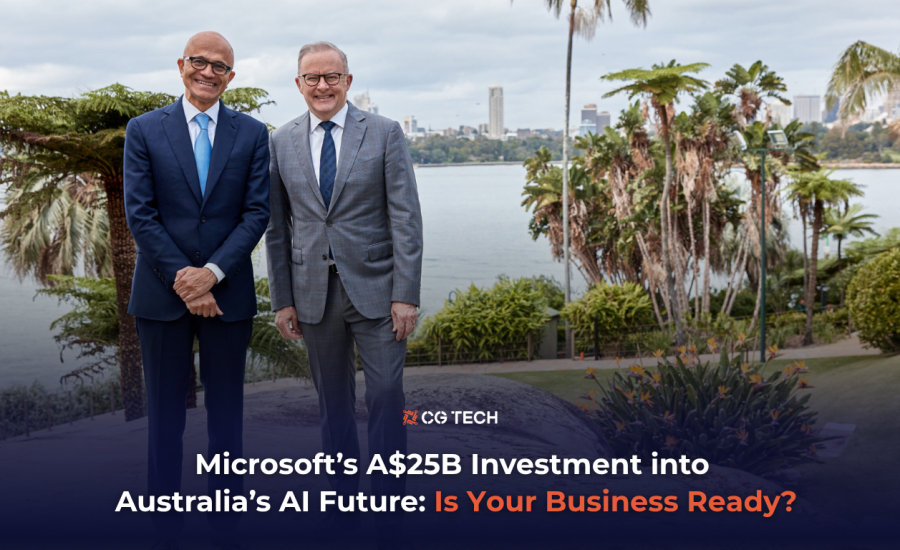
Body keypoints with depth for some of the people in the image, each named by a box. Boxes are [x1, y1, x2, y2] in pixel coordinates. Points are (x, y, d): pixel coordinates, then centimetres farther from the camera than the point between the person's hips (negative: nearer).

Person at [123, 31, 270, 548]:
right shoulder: (144, 130, 2)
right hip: (162, 292, 0)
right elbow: (140, 213, -5)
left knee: (226, 412, 10)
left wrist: (212, 272, -14)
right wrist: (181, 279, -13)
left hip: (228, 292, 1)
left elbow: (257, 212, -2)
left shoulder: (253, 133, 4)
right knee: (166, 413, 9)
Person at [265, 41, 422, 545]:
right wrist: (282, 298, 6)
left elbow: (406, 218, -5)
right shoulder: (282, 143, 7)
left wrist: (406, 294, -11)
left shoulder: (385, 134, -1)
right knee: (334, 403, 10)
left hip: (375, 289, -2)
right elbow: (277, 226, 9)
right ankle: (345, 502, 23)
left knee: (387, 396, -3)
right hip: (314, 291, 3)